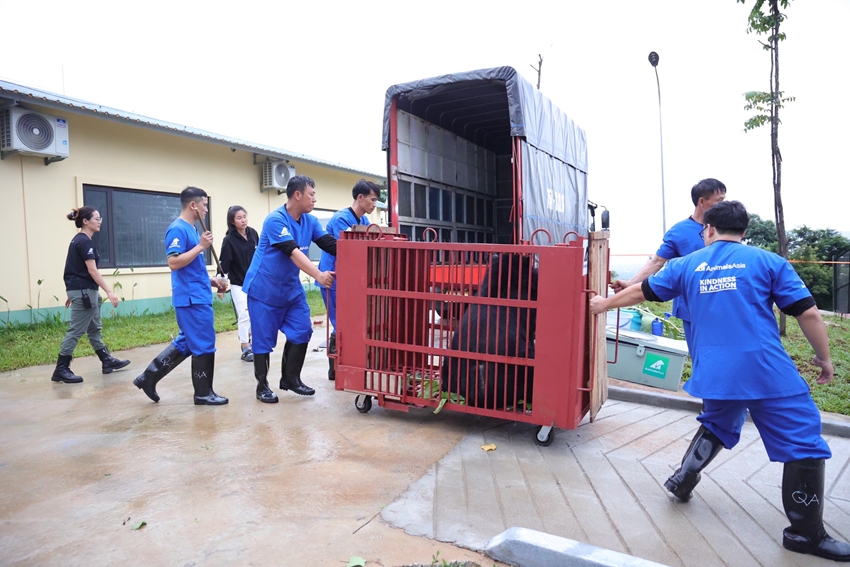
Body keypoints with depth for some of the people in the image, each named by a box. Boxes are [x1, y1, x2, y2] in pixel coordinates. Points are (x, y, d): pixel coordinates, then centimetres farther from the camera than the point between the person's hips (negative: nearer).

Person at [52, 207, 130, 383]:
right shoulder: (85, 241, -16)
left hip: (79, 290, 11)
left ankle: (107, 361, 21)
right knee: (76, 331, -6)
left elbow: (77, 269, 18)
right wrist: (109, 292, -23)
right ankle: (61, 370, 0)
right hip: (84, 291, -11)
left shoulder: (78, 240, 14)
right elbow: (92, 271, -21)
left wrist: (72, 293, 23)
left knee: (95, 328, 14)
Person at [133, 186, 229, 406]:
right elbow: (174, 263, -22)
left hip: (197, 296, 10)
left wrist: (211, 280, 14)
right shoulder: (178, 229, -14)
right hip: (191, 298, -10)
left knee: (186, 343, 16)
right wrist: (201, 246, -19)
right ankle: (203, 393, 10)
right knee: (203, 344, -1)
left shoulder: (191, 229, 16)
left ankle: (149, 376, 24)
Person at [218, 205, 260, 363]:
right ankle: (246, 349, 3)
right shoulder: (229, 240, -14)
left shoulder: (253, 233, -1)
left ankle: (246, 339, 32)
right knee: (244, 316, -5)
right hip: (238, 284, -5)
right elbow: (224, 265, -15)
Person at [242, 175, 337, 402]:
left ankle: (291, 379, 19)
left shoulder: (310, 221, 1)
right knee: (264, 339, 1)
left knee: (302, 332, 3)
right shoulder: (275, 220, -22)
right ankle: (262, 385, 16)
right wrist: (319, 275, -42)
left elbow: (331, 245, -6)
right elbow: (292, 252, -32)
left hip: (291, 288, 7)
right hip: (264, 289, -7)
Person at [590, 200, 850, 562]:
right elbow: (807, 313, -1)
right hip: (769, 372, -3)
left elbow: (642, 291, 18)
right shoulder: (768, 261, 3)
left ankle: (683, 481, 30)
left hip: (715, 374, 4)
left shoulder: (687, 265, 10)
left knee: (716, 426, 29)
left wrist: (606, 303, 34)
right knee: (805, 444, 8)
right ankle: (806, 534, 13)